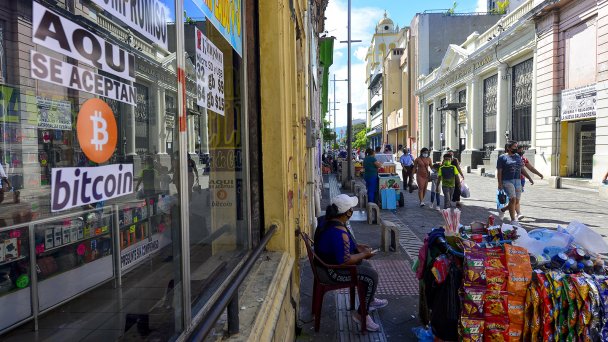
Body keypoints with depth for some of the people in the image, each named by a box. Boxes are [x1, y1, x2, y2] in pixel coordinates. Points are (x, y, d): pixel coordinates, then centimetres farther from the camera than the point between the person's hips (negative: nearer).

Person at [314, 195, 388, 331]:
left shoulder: (330, 221, 1)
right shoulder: (339, 232, -31)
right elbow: (345, 260, -29)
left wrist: (357, 246, 9)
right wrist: (364, 254, -14)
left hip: (327, 262, 11)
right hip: (331, 271, -11)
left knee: (366, 265, 22)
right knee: (372, 276, -10)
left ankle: (370, 300, 41)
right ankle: (361, 315, 4)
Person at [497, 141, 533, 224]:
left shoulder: (518, 157, 15)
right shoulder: (502, 157, -3)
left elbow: (522, 169, 20)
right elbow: (499, 171, -7)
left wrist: (529, 178, 11)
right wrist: (500, 183, -14)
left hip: (518, 181, 6)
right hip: (507, 181, -6)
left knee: (516, 201, 5)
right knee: (513, 199, -15)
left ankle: (502, 210, 29)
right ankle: (513, 220, -6)